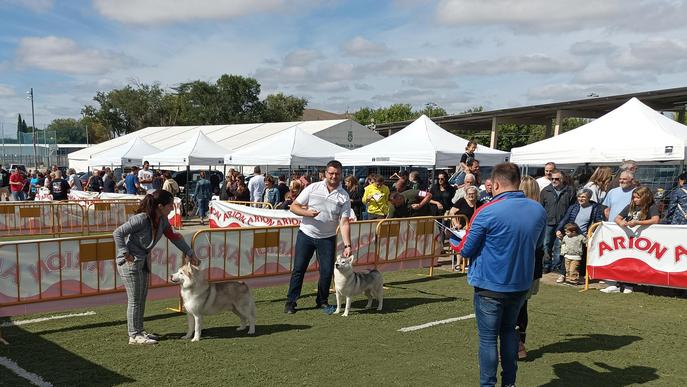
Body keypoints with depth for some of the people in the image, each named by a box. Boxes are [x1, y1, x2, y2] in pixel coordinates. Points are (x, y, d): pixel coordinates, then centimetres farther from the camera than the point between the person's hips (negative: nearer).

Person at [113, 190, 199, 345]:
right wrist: (125, 254, -21)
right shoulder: (141, 219, -24)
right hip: (130, 262, -8)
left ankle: (139, 331, 26)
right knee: (135, 299, -2)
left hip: (143, 262, 8)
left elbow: (174, 237, 12)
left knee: (142, 298, 15)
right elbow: (118, 233, -21)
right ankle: (134, 335, 8)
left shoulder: (162, 221, 0)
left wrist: (190, 254, 15)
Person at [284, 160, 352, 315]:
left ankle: (322, 301, 22)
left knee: (327, 271, 1)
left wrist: (347, 245, -19)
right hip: (306, 234, 0)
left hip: (327, 238, 1)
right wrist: (307, 212, -20)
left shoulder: (344, 196, -4)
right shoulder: (313, 188, -4)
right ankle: (290, 302, 14)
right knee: (298, 269, 2)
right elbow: (294, 206, -1)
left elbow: (344, 222, -10)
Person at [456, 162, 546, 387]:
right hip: (521, 284, 6)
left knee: (488, 338, 6)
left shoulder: (487, 212, -19)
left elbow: (466, 250, -12)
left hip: (490, 286, -5)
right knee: (508, 330, 22)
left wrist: (458, 243, 9)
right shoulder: (539, 211, -3)